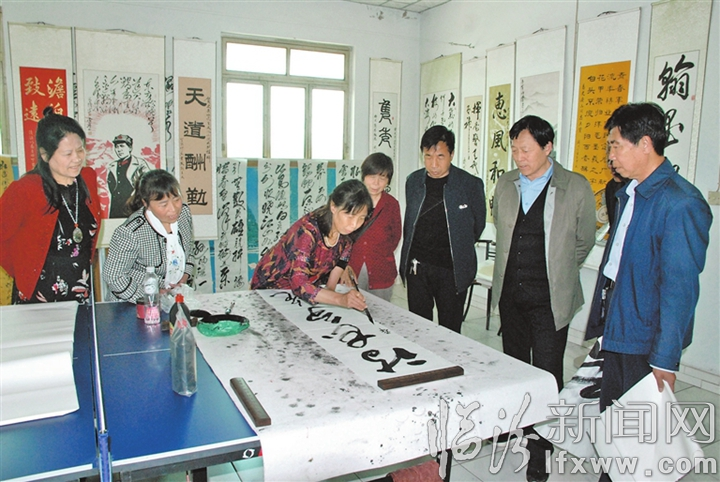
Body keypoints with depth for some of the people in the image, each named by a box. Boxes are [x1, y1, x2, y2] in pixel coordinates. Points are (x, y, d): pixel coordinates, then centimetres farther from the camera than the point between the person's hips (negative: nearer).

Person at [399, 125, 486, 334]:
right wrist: (409, 257, 13)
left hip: (452, 270, -3)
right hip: (416, 268, 3)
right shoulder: (413, 181, 5)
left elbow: (478, 226, 5)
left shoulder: (471, 185, -7)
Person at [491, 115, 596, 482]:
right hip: (510, 293, 5)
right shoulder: (505, 184, 4)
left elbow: (584, 242, 2)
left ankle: (540, 445, 18)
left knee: (546, 374, 2)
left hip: (549, 299, -4)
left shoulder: (576, 189, -10)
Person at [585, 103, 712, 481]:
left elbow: (680, 288, -21)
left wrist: (664, 362, -19)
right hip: (617, 332, 8)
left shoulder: (680, 203, -20)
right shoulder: (630, 194, 8)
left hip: (647, 341, -8)